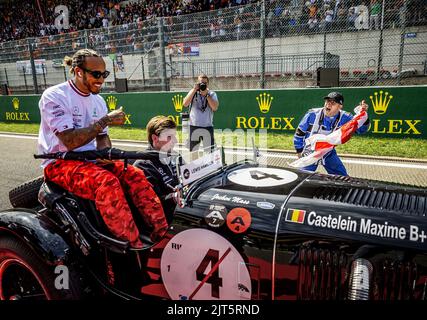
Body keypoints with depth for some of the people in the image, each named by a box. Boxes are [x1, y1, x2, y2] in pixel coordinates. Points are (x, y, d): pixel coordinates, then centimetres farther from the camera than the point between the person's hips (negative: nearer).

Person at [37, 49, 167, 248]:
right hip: (60, 163, -6)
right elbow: (71, 141, -20)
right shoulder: (54, 96, -11)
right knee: (107, 182, -35)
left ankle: (163, 233, -22)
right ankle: (137, 247, -34)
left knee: (134, 175, -18)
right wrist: (106, 120, -19)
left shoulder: (98, 100, 11)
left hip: (91, 159, 7)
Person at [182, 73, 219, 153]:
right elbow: (185, 104, -10)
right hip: (194, 126, 1)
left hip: (208, 127, 0)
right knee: (193, 151, 9)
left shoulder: (212, 94, 6)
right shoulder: (193, 92, 7)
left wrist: (206, 94, -12)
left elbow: (215, 108, -10)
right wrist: (194, 89, -10)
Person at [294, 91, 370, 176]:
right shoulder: (312, 114, -19)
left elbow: (361, 128, -12)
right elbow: (299, 132, -9)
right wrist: (299, 151, -4)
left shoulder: (344, 118, -15)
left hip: (329, 154, 3)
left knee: (343, 178, 8)